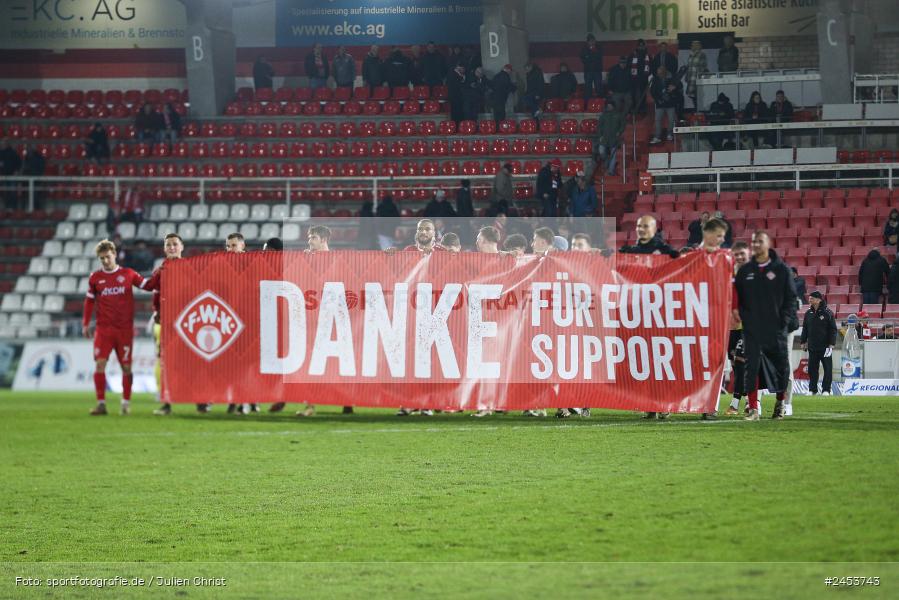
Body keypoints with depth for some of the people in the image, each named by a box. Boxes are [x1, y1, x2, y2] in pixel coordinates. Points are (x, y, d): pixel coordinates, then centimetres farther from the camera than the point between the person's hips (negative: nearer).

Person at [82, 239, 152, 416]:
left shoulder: (128, 274, 4)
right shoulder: (95, 277, 6)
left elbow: (148, 285, 7)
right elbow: (89, 301, 13)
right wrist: (85, 324, 12)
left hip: (125, 328, 0)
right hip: (103, 328, 0)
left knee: (126, 366, 2)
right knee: (99, 364, -12)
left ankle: (126, 403, 13)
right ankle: (101, 404, -9)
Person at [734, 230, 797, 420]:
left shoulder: (781, 269, 2)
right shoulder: (745, 270, 9)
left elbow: (791, 297, 2)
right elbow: (738, 298, 12)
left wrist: (785, 319, -7)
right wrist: (743, 317, -1)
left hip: (776, 328, -1)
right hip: (752, 328, 1)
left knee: (781, 367, 4)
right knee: (752, 367, -7)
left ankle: (780, 403, 24)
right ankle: (753, 408, -6)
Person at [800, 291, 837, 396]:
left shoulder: (827, 313, -5)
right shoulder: (808, 313, 9)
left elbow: (833, 329, -6)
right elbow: (805, 328, 16)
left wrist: (831, 344, -12)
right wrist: (803, 341, 11)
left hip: (825, 346, -4)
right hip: (812, 347, 4)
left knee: (827, 369, -1)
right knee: (812, 369, 5)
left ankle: (826, 389, 5)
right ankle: (812, 389, 12)